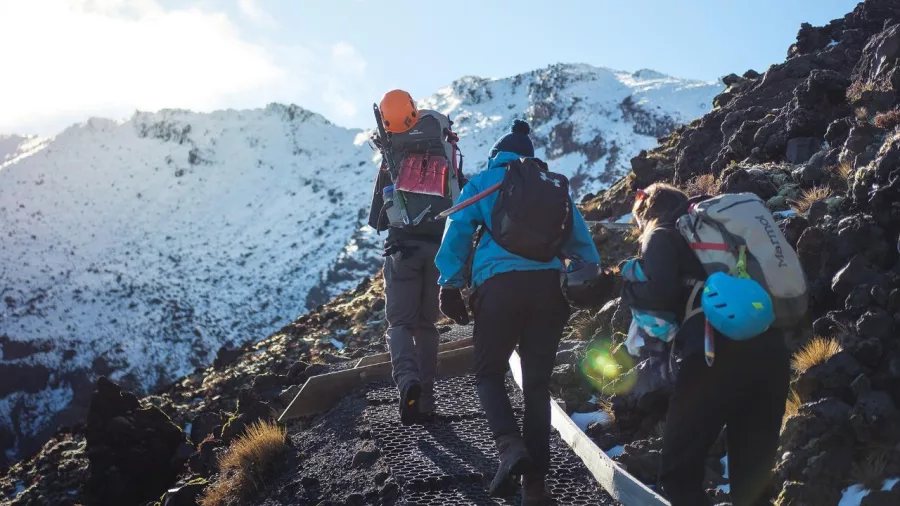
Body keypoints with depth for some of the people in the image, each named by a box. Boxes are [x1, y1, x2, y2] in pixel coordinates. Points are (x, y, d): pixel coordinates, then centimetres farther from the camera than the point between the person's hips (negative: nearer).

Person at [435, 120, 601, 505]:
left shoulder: (482, 183, 14)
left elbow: (458, 232, 4)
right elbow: (579, 236, 18)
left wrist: (450, 285, 3)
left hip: (499, 283, -2)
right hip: (548, 283, 3)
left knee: (489, 372, 11)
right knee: (538, 381, 9)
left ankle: (510, 445, -16)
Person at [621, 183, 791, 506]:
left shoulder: (662, 235, 12)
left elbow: (659, 293, -5)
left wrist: (628, 290, 15)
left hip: (719, 352, -7)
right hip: (771, 350, 7)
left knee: (679, 471, 1)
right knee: (752, 475, 14)